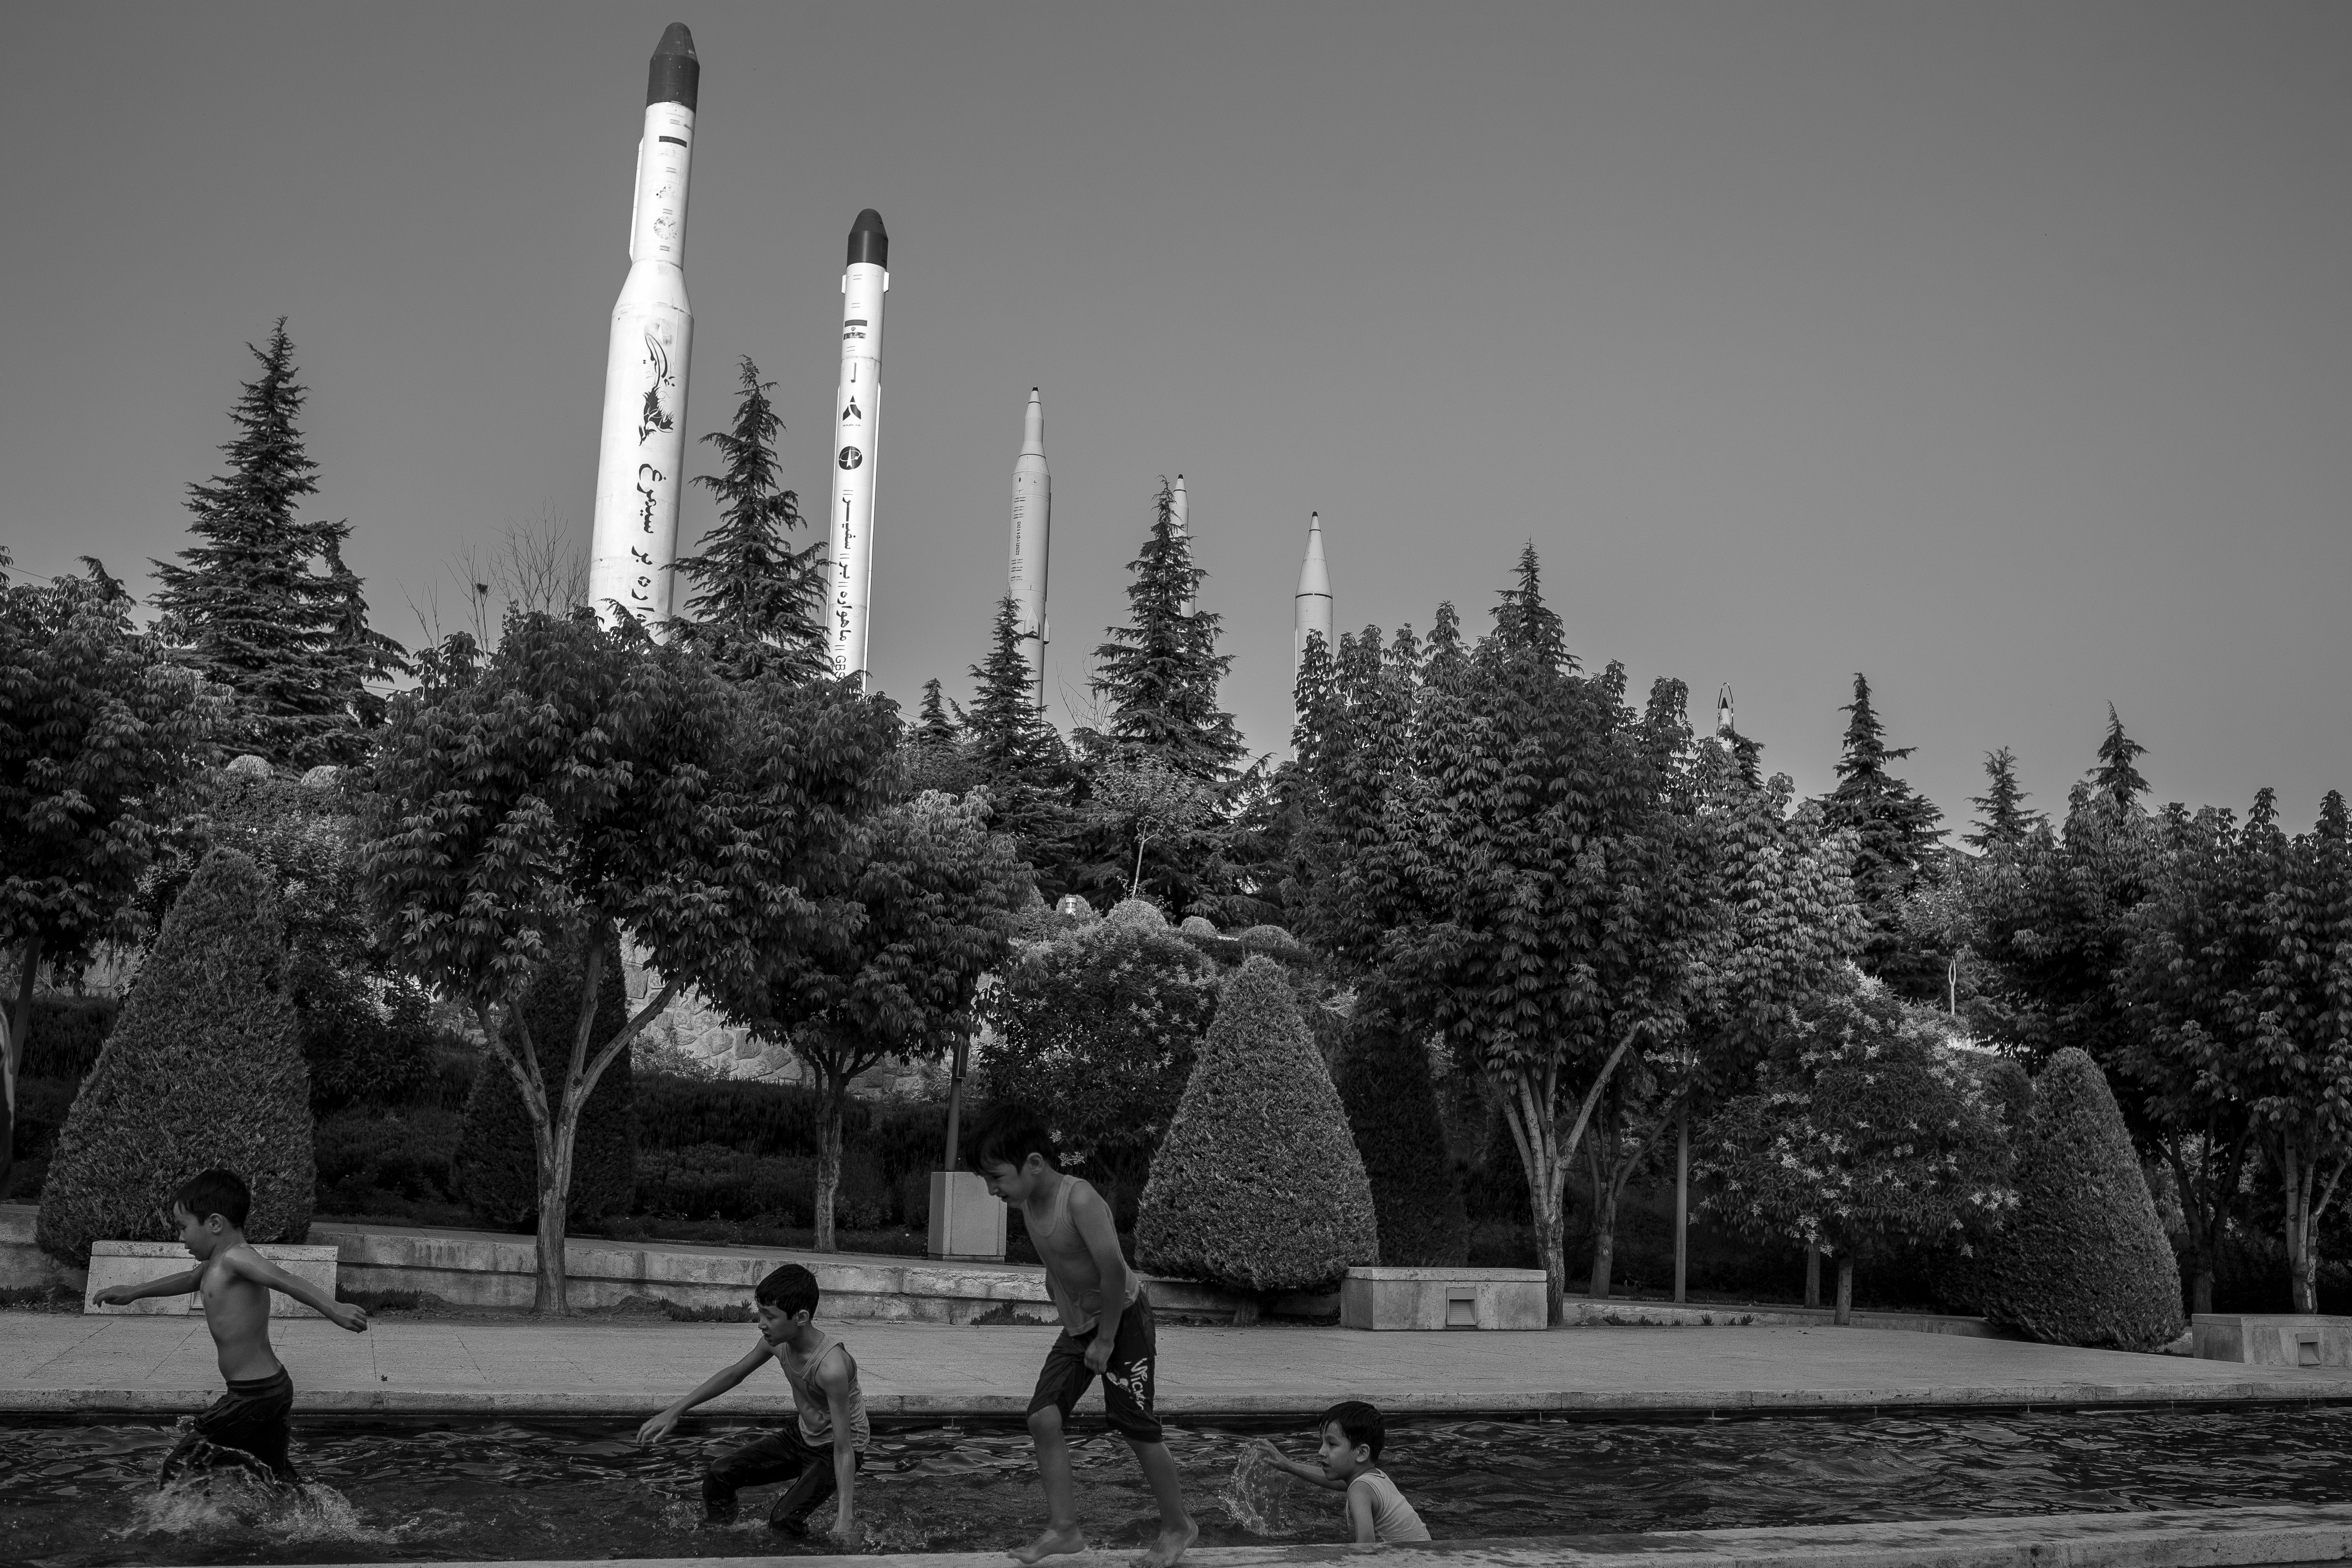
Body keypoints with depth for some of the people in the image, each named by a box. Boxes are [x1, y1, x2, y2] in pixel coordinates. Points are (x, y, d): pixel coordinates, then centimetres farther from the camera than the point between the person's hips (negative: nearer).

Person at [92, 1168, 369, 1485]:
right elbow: (189, 1280, 34)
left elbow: (286, 1280, -30)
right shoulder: (215, 1264, 13)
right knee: (278, 1480, 15)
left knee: (181, 1466, -6)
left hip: (254, 1395, -10)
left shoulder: (235, 1258, -16)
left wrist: (333, 1310, -43)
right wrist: (134, 1292, 43)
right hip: (272, 1388, 10)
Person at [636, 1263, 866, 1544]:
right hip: (800, 1436, 7)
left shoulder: (831, 1366, -36)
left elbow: (843, 1449, -33)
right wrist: (675, 1411, 3)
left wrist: (845, 1518, -36)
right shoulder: (778, 1341, -15)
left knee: (784, 1520, -25)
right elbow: (734, 1374, 4)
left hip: (834, 1449, -7)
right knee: (717, 1478, -2)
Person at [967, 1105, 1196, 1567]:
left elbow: (1113, 1270, -30)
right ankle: (1063, 1528, 7)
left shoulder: (1079, 1199, -28)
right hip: (1077, 1323, 8)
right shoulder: (1029, 1203, -3)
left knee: (1135, 1427, -1)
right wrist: (1070, 1317, 10)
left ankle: (1178, 1526, 18)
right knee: (1043, 1417, -2)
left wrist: (1106, 1339, -21)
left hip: (1123, 1316, -8)